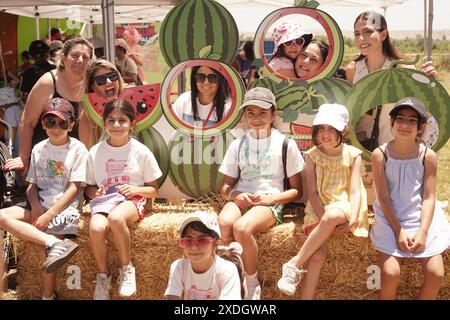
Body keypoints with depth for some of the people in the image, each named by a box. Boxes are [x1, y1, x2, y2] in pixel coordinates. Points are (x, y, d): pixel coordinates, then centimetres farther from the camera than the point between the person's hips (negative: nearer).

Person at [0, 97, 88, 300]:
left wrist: (48, 215, -16)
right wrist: (35, 206, -10)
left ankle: (48, 296, -5)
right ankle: (54, 243, -29)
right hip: (40, 205, 6)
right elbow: (31, 185, 12)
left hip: (64, 206, -5)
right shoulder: (38, 149, 11)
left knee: (46, 251, -25)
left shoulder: (78, 149, -4)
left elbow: (74, 188, -9)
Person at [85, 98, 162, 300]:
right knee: (96, 228, -32)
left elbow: (153, 190, 5)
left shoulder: (141, 152, -1)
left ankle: (127, 268, -14)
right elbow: (89, 188, 14)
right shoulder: (95, 152, 4)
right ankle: (103, 274, -4)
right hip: (104, 200, 2)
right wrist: (95, 192, -8)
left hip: (132, 200, -2)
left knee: (116, 217, -38)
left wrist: (134, 189, -13)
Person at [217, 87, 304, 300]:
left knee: (241, 228, -35)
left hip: (270, 202, -3)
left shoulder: (285, 144, 5)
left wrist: (270, 198, -11)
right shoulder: (237, 145, 13)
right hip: (241, 199, 3)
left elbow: (296, 191, 7)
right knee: (223, 223, -34)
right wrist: (235, 196, -9)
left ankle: (252, 285, -10)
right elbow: (225, 188, 15)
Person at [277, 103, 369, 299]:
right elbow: (312, 192, -2)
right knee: (317, 254, -25)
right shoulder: (313, 155, 5)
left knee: (332, 215, -38)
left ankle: (295, 264, -27)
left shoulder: (352, 155, 2)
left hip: (343, 206, -1)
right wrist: (324, 220, -18)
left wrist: (353, 220, -22)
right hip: (318, 209, 1)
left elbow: (355, 191, -5)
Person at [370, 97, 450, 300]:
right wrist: (398, 231, -15)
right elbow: (383, 197, -9)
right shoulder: (380, 154, -9)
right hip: (390, 218, -2)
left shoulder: (428, 156, -5)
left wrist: (422, 232, -17)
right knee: (390, 273, -18)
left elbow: (429, 198, -6)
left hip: (421, 217, 2)